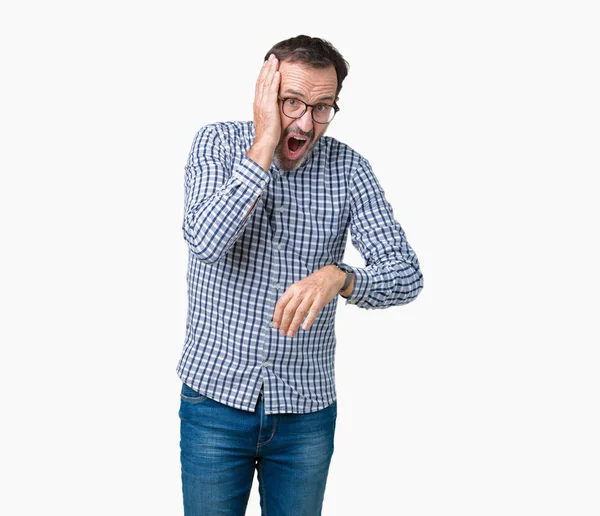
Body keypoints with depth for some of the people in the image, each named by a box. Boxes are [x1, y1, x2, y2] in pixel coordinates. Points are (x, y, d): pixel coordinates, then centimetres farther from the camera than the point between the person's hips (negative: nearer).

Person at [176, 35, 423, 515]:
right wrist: (263, 146, -24)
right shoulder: (218, 142, -6)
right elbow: (205, 242, -23)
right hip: (216, 400, -1)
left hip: (307, 409, 1)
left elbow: (406, 274, -11)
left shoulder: (348, 168, -5)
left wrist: (338, 277, -30)